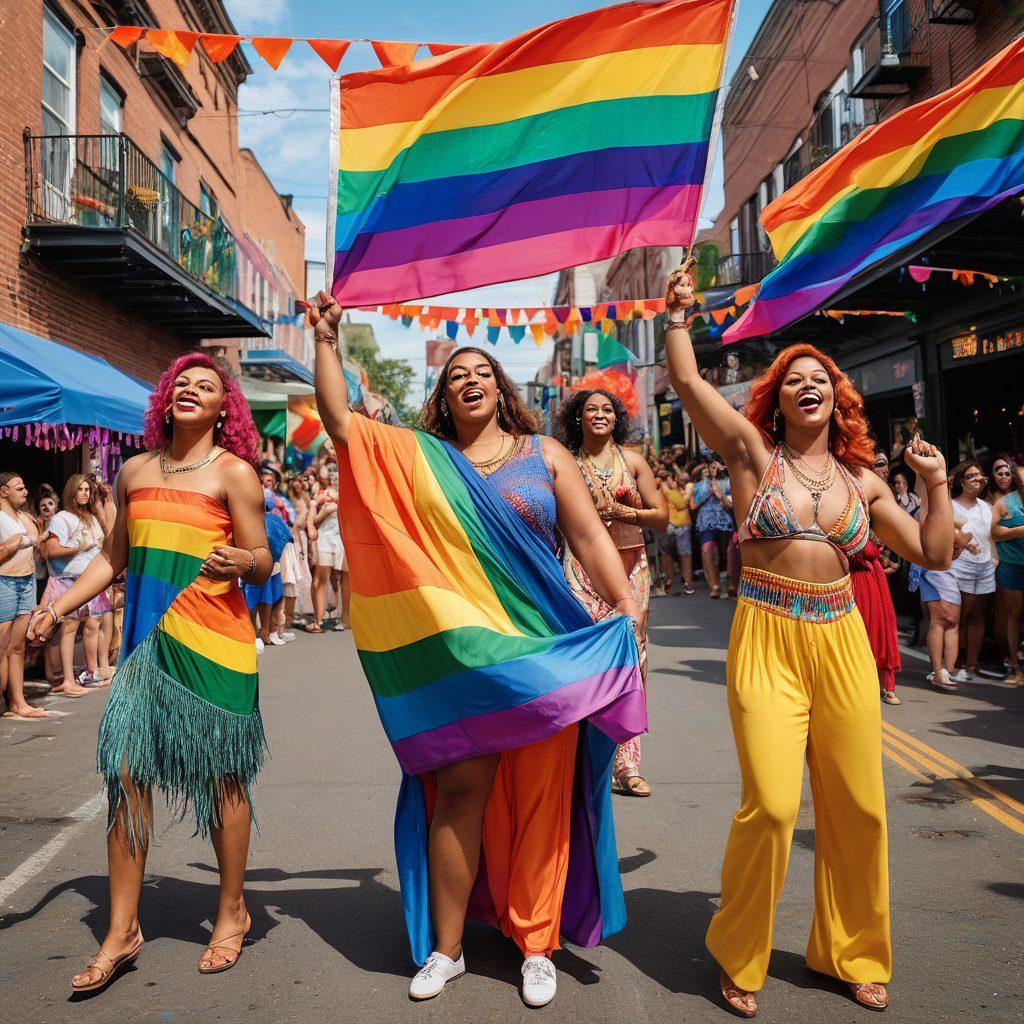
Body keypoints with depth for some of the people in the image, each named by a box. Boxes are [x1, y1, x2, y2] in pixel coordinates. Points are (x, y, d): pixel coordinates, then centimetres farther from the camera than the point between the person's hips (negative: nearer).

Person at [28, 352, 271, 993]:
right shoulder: (136, 471, 14)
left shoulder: (233, 472, -1)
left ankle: (233, 912, 22)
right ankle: (122, 930, 14)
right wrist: (59, 607, 12)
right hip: (147, 635, 5)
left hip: (211, 639, -4)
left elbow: (263, 564, -3)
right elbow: (115, 557, 20)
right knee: (124, 769, 1)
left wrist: (240, 562, -25)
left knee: (220, 775, 4)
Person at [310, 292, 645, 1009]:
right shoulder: (415, 457, 9)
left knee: (541, 796, 8)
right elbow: (338, 419, 4)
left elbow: (590, 538, 2)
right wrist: (327, 339, 1)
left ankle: (538, 946, 24)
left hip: (542, 651, 0)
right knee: (458, 790, 3)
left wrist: (627, 610, -6)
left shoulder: (544, 455, 7)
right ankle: (445, 949, 20)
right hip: (460, 652, 0)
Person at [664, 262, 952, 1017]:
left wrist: (938, 482, 8)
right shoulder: (755, 453, 2)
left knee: (857, 807, 7)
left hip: (842, 639, 4)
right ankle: (740, 959, 13)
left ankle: (854, 953, 32)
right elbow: (688, 384, -6)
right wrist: (679, 317, -6)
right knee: (772, 804, -12)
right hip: (766, 641, -4)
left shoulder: (862, 481, 12)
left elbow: (935, 555, 15)